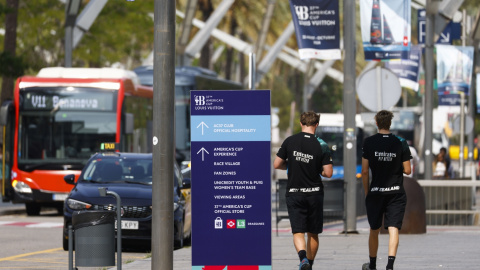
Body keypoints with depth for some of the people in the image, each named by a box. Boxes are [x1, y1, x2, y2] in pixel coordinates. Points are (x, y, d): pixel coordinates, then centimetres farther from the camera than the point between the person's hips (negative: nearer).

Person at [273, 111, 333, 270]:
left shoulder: (290, 141, -4)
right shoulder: (321, 145, -7)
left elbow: (277, 165, 0)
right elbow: (328, 173, -9)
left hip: (294, 193, 0)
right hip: (314, 194, 0)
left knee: (298, 232, -2)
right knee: (313, 233, 15)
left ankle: (303, 257, -28)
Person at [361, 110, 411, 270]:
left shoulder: (369, 143, -3)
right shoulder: (400, 143, -3)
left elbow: (365, 171, -2)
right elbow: (407, 170, -2)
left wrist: (366, 192, 9)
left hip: (375, 192, 1)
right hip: (396, 192, -1)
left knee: (374, 230, 15)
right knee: (393, 229, -4)